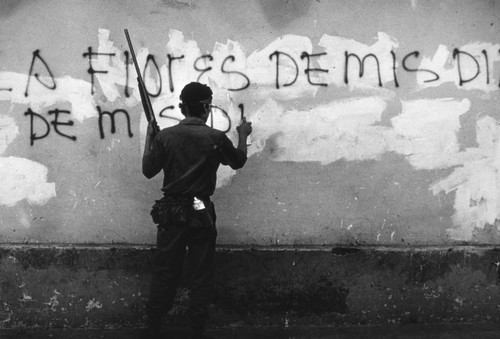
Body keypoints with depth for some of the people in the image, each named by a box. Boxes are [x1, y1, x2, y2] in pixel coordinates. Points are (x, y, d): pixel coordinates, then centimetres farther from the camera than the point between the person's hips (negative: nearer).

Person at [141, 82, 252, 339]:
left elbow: (148, 171, 3)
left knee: (164, 273, 9)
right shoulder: (216, 138, -7)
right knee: (201, 275, 8)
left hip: (171, 212, 1)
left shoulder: (165, 136, -5)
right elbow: (238, 161, 11)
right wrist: (243, 136, 28)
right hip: (201, 213, -1)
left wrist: (149, 138, 14)